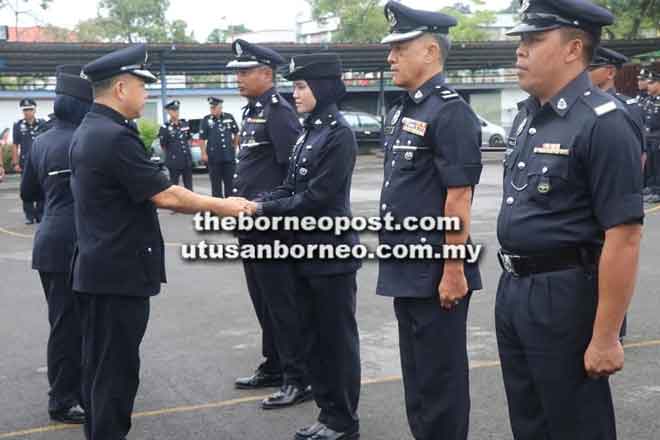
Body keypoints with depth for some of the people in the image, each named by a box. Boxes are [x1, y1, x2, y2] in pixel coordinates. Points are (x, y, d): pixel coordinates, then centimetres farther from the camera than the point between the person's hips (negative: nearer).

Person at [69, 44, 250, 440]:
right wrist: (221, 206, -8)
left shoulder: (87, 132, 11)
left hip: (98, 269, 10)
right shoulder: (115, 137, -20)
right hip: (119, 273, -10)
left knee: (100, 366, 17)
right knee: (116, 370, -2)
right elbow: (165, 195, -20)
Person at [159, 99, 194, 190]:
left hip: (187, 160, 5)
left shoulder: (185, 124, 6)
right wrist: (170, 155, 6)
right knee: (174, 184, 3)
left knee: (188, 185, 12)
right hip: (174, 162, -5)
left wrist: (187, 151, 12)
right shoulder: (165, 128, -10)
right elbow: (163, 146, -3)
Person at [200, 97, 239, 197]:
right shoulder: (206, 120, -4)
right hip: (213, 157, -2)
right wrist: (204, 153, -7)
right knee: (216, 183, 6)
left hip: (229, 156, 2)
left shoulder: (229, 118, 2)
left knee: (230, 181, 8)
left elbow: (236, 133, 14)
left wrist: (235, 146, 12)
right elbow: (202, 139, -3)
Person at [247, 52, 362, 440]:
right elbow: (291, 188, 11)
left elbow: (316, 197, -20)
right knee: (314, 336, 14)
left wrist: (262, 209, -16)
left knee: (337, 338, 2)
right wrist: (254, 203, -5)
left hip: (332, 253, -9)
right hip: (307, 251, 9)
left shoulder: (339, 134, -15)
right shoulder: (309, 132, 12)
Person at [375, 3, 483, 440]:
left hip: (436, 271, -9)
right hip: (406, 268, 9)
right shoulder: (401, 111, 12)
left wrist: (454, 271, -20)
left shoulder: (451, 112, -15)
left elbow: (459, 198, -19)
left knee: (441, 375, 3)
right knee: (415, 371, 18)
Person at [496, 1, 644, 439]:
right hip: (513, 290, 8)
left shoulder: (604, 123, -17)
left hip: (565, 298, -8)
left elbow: (623, 239, -21)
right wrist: (513, 286, 16)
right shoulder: (526, 116, 9)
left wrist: (605, 338, -21)